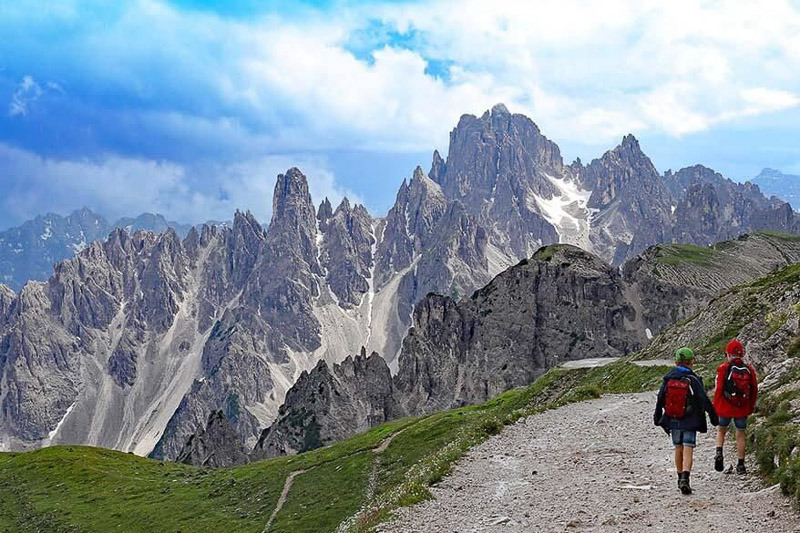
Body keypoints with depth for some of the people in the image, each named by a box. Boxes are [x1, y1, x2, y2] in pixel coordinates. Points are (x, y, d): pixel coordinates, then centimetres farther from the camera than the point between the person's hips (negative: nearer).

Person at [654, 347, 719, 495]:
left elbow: (660, 399, 4)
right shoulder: (693, 380, -10)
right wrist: (713, 416, 2)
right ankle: (685, 478, -21)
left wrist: (657, 416, 15)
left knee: (678, 448, 16)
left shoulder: (668, 378, -1)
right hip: (690, 421, -3)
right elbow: (705, 400, -8)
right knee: (688, 450, -5)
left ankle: (680, 478, 27)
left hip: (673, 420, 3)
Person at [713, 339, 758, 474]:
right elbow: (754, 390, 6)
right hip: (743, 409, 2)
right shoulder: (749, 370, 0)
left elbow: (718, 390, -10)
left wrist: (715, 407, 0)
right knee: (740, 435, 11)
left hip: (726, 407, -2)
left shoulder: (724, 368, -10)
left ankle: (719, 453, -5)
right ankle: (741, 465, 13)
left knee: (721, 431, 18)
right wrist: (751, 407, 17)